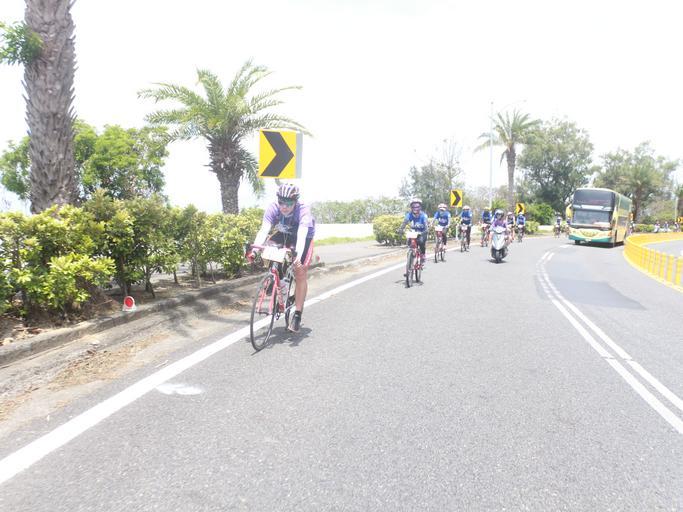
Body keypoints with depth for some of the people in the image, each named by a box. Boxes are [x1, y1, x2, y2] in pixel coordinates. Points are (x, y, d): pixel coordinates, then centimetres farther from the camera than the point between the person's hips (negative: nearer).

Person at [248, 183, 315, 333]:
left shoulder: (303, 211, -36)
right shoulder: (273, 208, -28)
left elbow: (301, 234, -49)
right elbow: (264, 229, -38)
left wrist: (298, 255, -64)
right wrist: (255, 248, -54)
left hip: (304, 238, -3)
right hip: (284, 235, 4)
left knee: (300, 274, -13)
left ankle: (297, 315, -4)